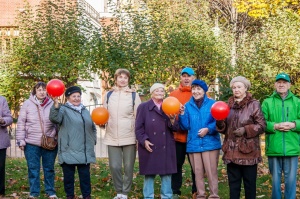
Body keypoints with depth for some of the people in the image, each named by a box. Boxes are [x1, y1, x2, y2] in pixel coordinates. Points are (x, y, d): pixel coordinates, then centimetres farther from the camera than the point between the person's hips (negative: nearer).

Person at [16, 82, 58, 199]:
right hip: (32, 143, -1)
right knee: (33, 169, 5)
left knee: (49, 169, 10)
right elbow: (21, 123, 0)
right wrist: (20, 140, -3)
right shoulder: (28, 104, -1)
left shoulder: (52, 104, 1)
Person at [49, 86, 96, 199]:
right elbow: (55, 118, -25)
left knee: (85, 175, 8)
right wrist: (56, 105, -40)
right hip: (69, 151, -4)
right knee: (69, 175, 4)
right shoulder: (64, 109, -2)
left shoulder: (85, 111, 18)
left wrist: (93, 140, 15)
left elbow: (92, 128, 28)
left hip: (85, 151, 5)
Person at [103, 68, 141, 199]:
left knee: (128, 167, 4)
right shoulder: (109, 95, 9)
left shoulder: (134, 95, 2)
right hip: (112, 137, 2)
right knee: (114, 167, 0)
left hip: (129, 137, -2)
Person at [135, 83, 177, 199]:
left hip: (166, 147, 3)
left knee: (167, 173, 4)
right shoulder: (143, 107, 4)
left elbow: (175, 128, 8)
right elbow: (139, 127, -1)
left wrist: (172, 119, -13)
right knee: (149, 173, 1)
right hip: (149, 146, -3)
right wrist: (144, 140, -13)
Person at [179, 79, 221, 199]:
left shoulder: (212, 104, -2)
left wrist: (208, 129, -19)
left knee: (211, 171, -1)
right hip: (193, 144, 3)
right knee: (198, 172, 11)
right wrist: (182, 114, -12)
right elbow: (185, 126, 3)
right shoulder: (187, 106, 7)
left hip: (210, 143, -3)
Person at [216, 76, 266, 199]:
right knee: (233, 184, 11)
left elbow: (262, 125, -5)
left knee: (250, 184, 5)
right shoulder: (229, 105, 12)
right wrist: (220, 122, -8)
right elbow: (224, 129, 14)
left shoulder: (254, 104, -3)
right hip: (231, 151, 5)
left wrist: (246, 129, -17)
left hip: (248, 150, -4)